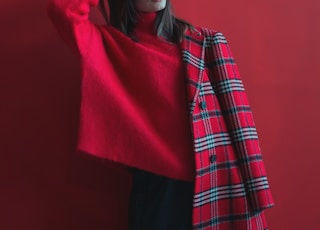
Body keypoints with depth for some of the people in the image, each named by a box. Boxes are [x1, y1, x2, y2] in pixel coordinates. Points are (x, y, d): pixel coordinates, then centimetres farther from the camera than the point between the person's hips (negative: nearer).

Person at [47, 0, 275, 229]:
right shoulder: (110, 45, 6)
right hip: (155, 185, -1)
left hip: (211, 181, 1)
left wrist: (254, 189, -6)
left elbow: (236, 117, -1)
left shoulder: (206, 42, 5)